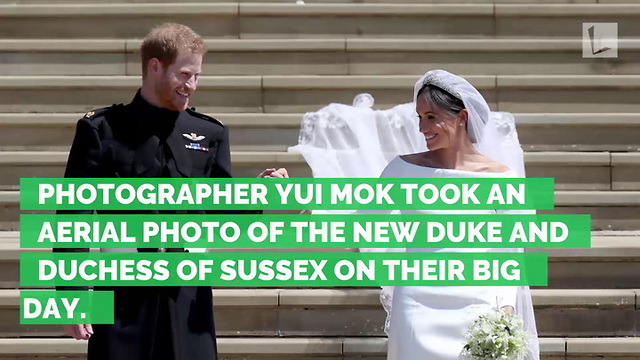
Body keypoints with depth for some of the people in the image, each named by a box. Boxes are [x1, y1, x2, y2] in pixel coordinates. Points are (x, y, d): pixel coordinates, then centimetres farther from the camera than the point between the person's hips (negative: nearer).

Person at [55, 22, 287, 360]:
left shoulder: (210, 134, 8)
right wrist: (71, 297, -7)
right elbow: (74, 217, -2)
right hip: (124, 294, -3)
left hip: (188, 295, 3)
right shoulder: (102, 130, -2)